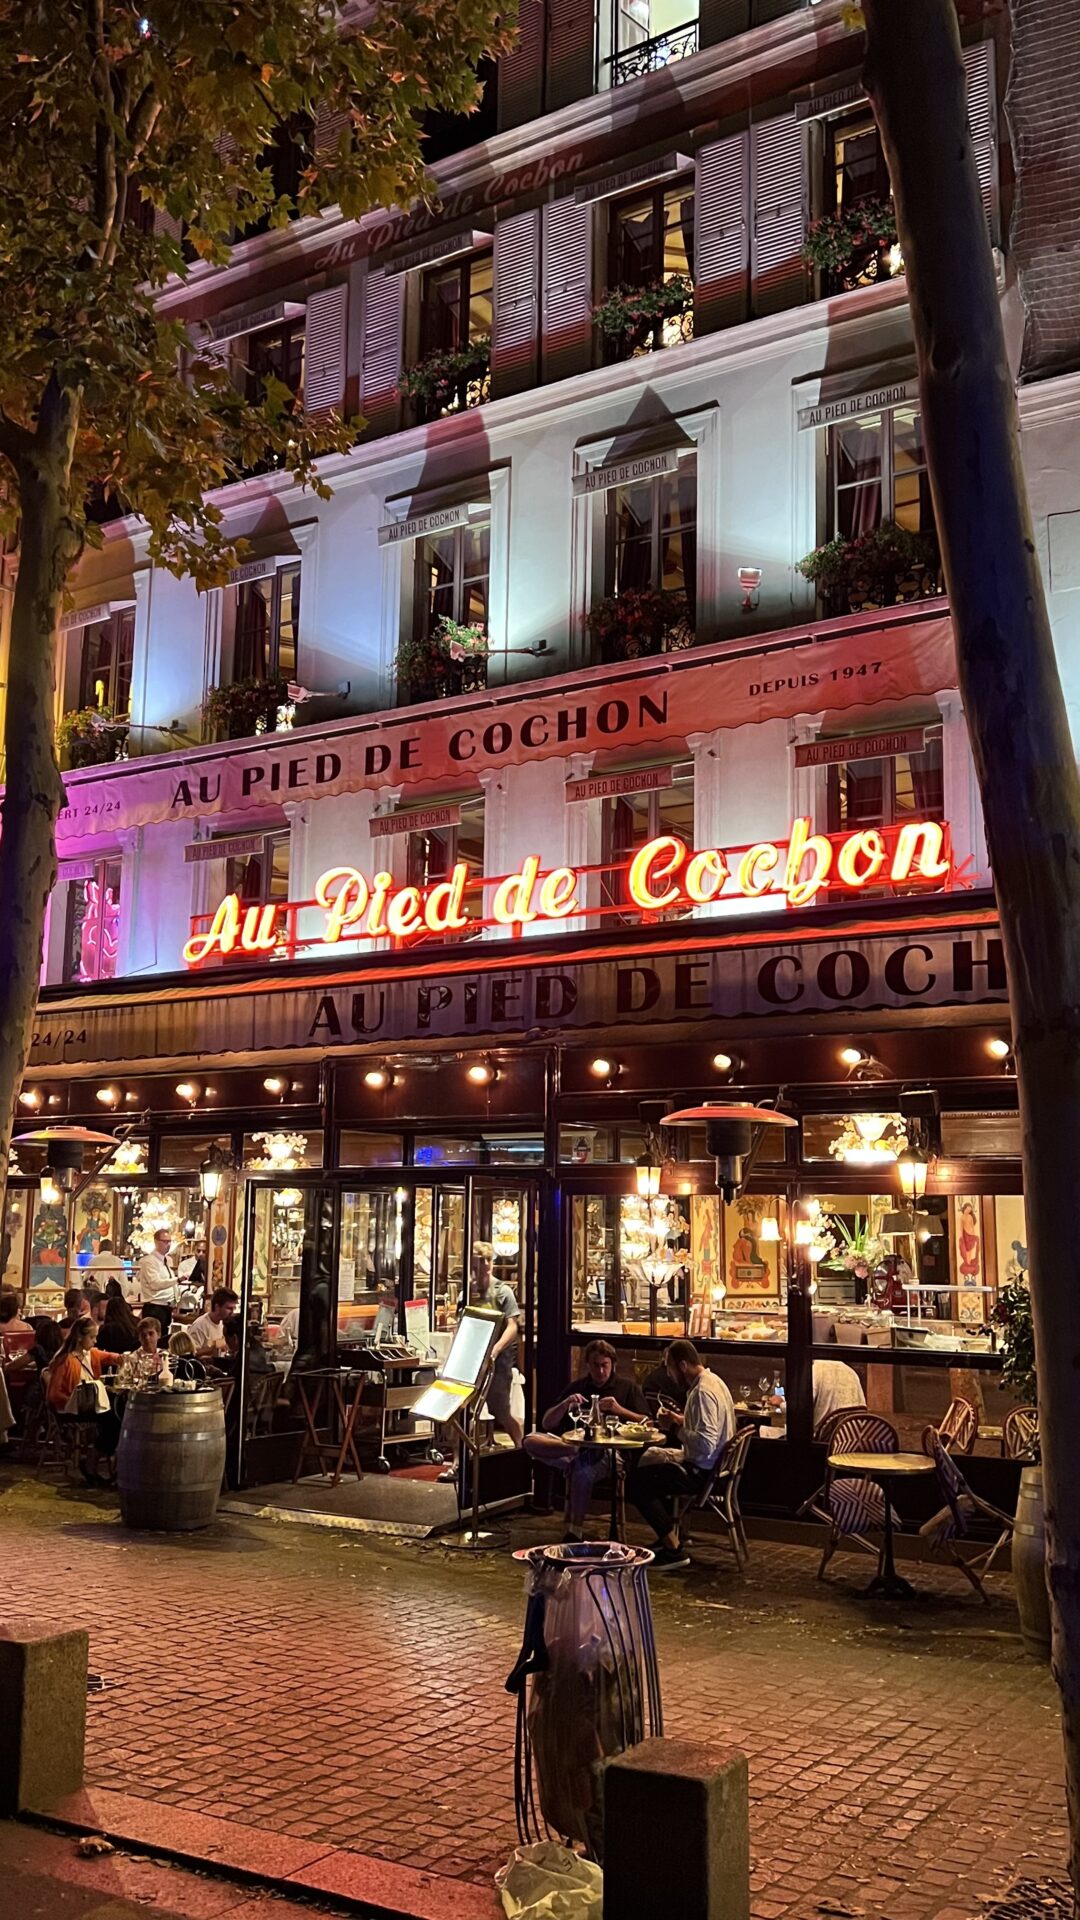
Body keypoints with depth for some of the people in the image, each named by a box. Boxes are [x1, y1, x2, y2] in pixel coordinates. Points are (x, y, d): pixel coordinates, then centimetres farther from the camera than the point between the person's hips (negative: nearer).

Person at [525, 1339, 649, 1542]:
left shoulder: (628, 1388, 12)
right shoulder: (577, 1386, 20)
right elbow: (547, 1424, 15)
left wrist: (619, 1409, -11)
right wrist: (565, 1405, -4)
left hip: (611, 1451, -3)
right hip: (574, 1443, 4)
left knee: (582, 1470, -39)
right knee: (531, 1441, -22)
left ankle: (575, 1532, -29)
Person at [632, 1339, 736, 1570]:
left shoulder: (702, 1392, -24)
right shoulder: (711, 1380, 8)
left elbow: (705, 1445, -32)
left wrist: (678, 1425, -19)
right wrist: (681, 1419, 5)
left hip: (702, 1471, -11)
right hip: (713, 1463, 11)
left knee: (638, 1485, -10)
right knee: (650, 1457, 26)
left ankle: (673, 1550, -5)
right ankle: (668, 1533, 29)